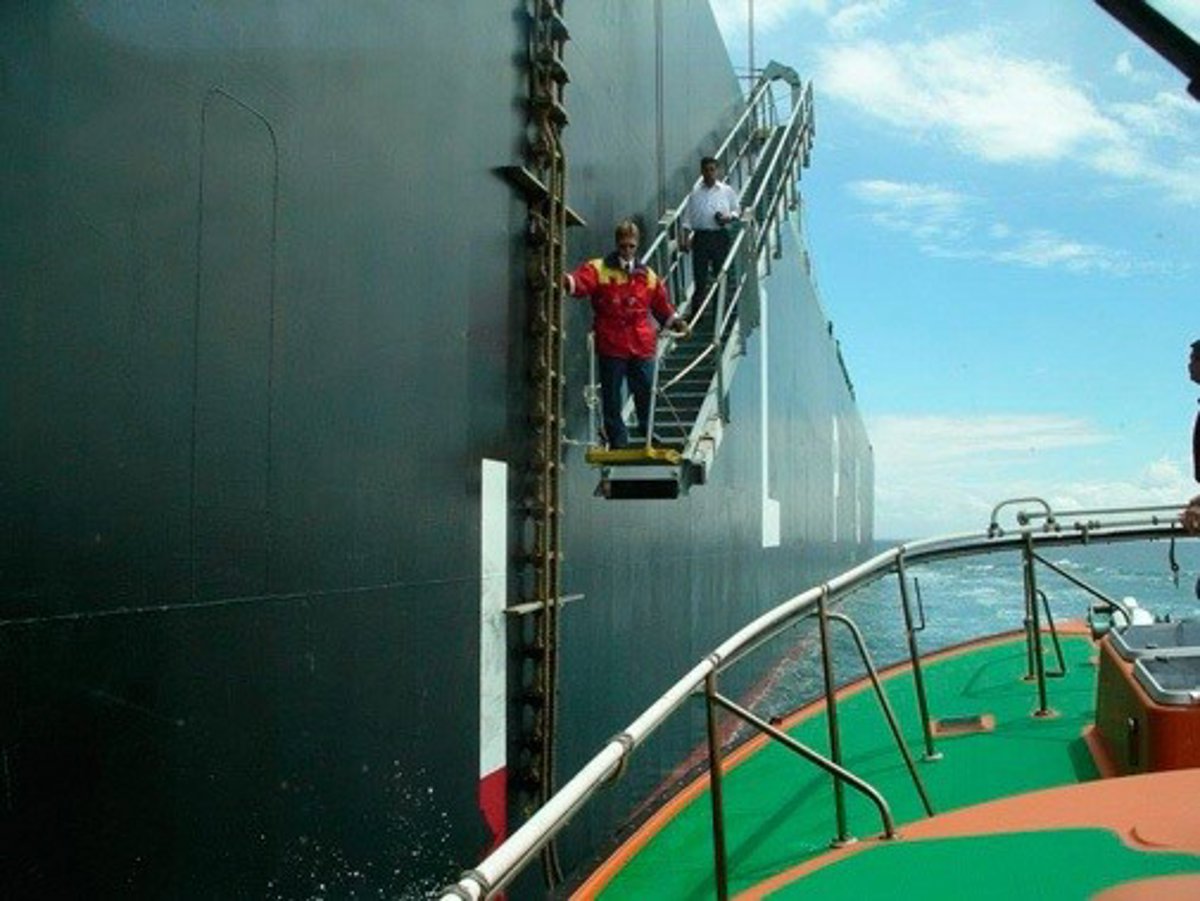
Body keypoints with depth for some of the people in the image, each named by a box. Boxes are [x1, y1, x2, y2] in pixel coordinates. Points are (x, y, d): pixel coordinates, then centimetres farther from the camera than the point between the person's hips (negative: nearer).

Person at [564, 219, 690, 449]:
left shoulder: (647, 275, 13)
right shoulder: (599, 268, 0)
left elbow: (662, 305, 22)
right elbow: (580, 282, -20)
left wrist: (675, 322, 10)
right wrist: (566, 281, -40)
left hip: (642, 346, 3)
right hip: (611, 346, -3)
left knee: (646, 394, 7)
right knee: (612, 396, 4)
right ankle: (618, 442, 16)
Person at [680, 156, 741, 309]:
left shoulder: (727, 191, 7)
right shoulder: (695, 193, 7)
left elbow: (737, 211, 12)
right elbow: (687, 217, 6)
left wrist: (730, 217, -10)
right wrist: (685, 238, -3)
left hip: (720, 236, 0)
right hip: (700, 236, 0)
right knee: (700, 276, -1)